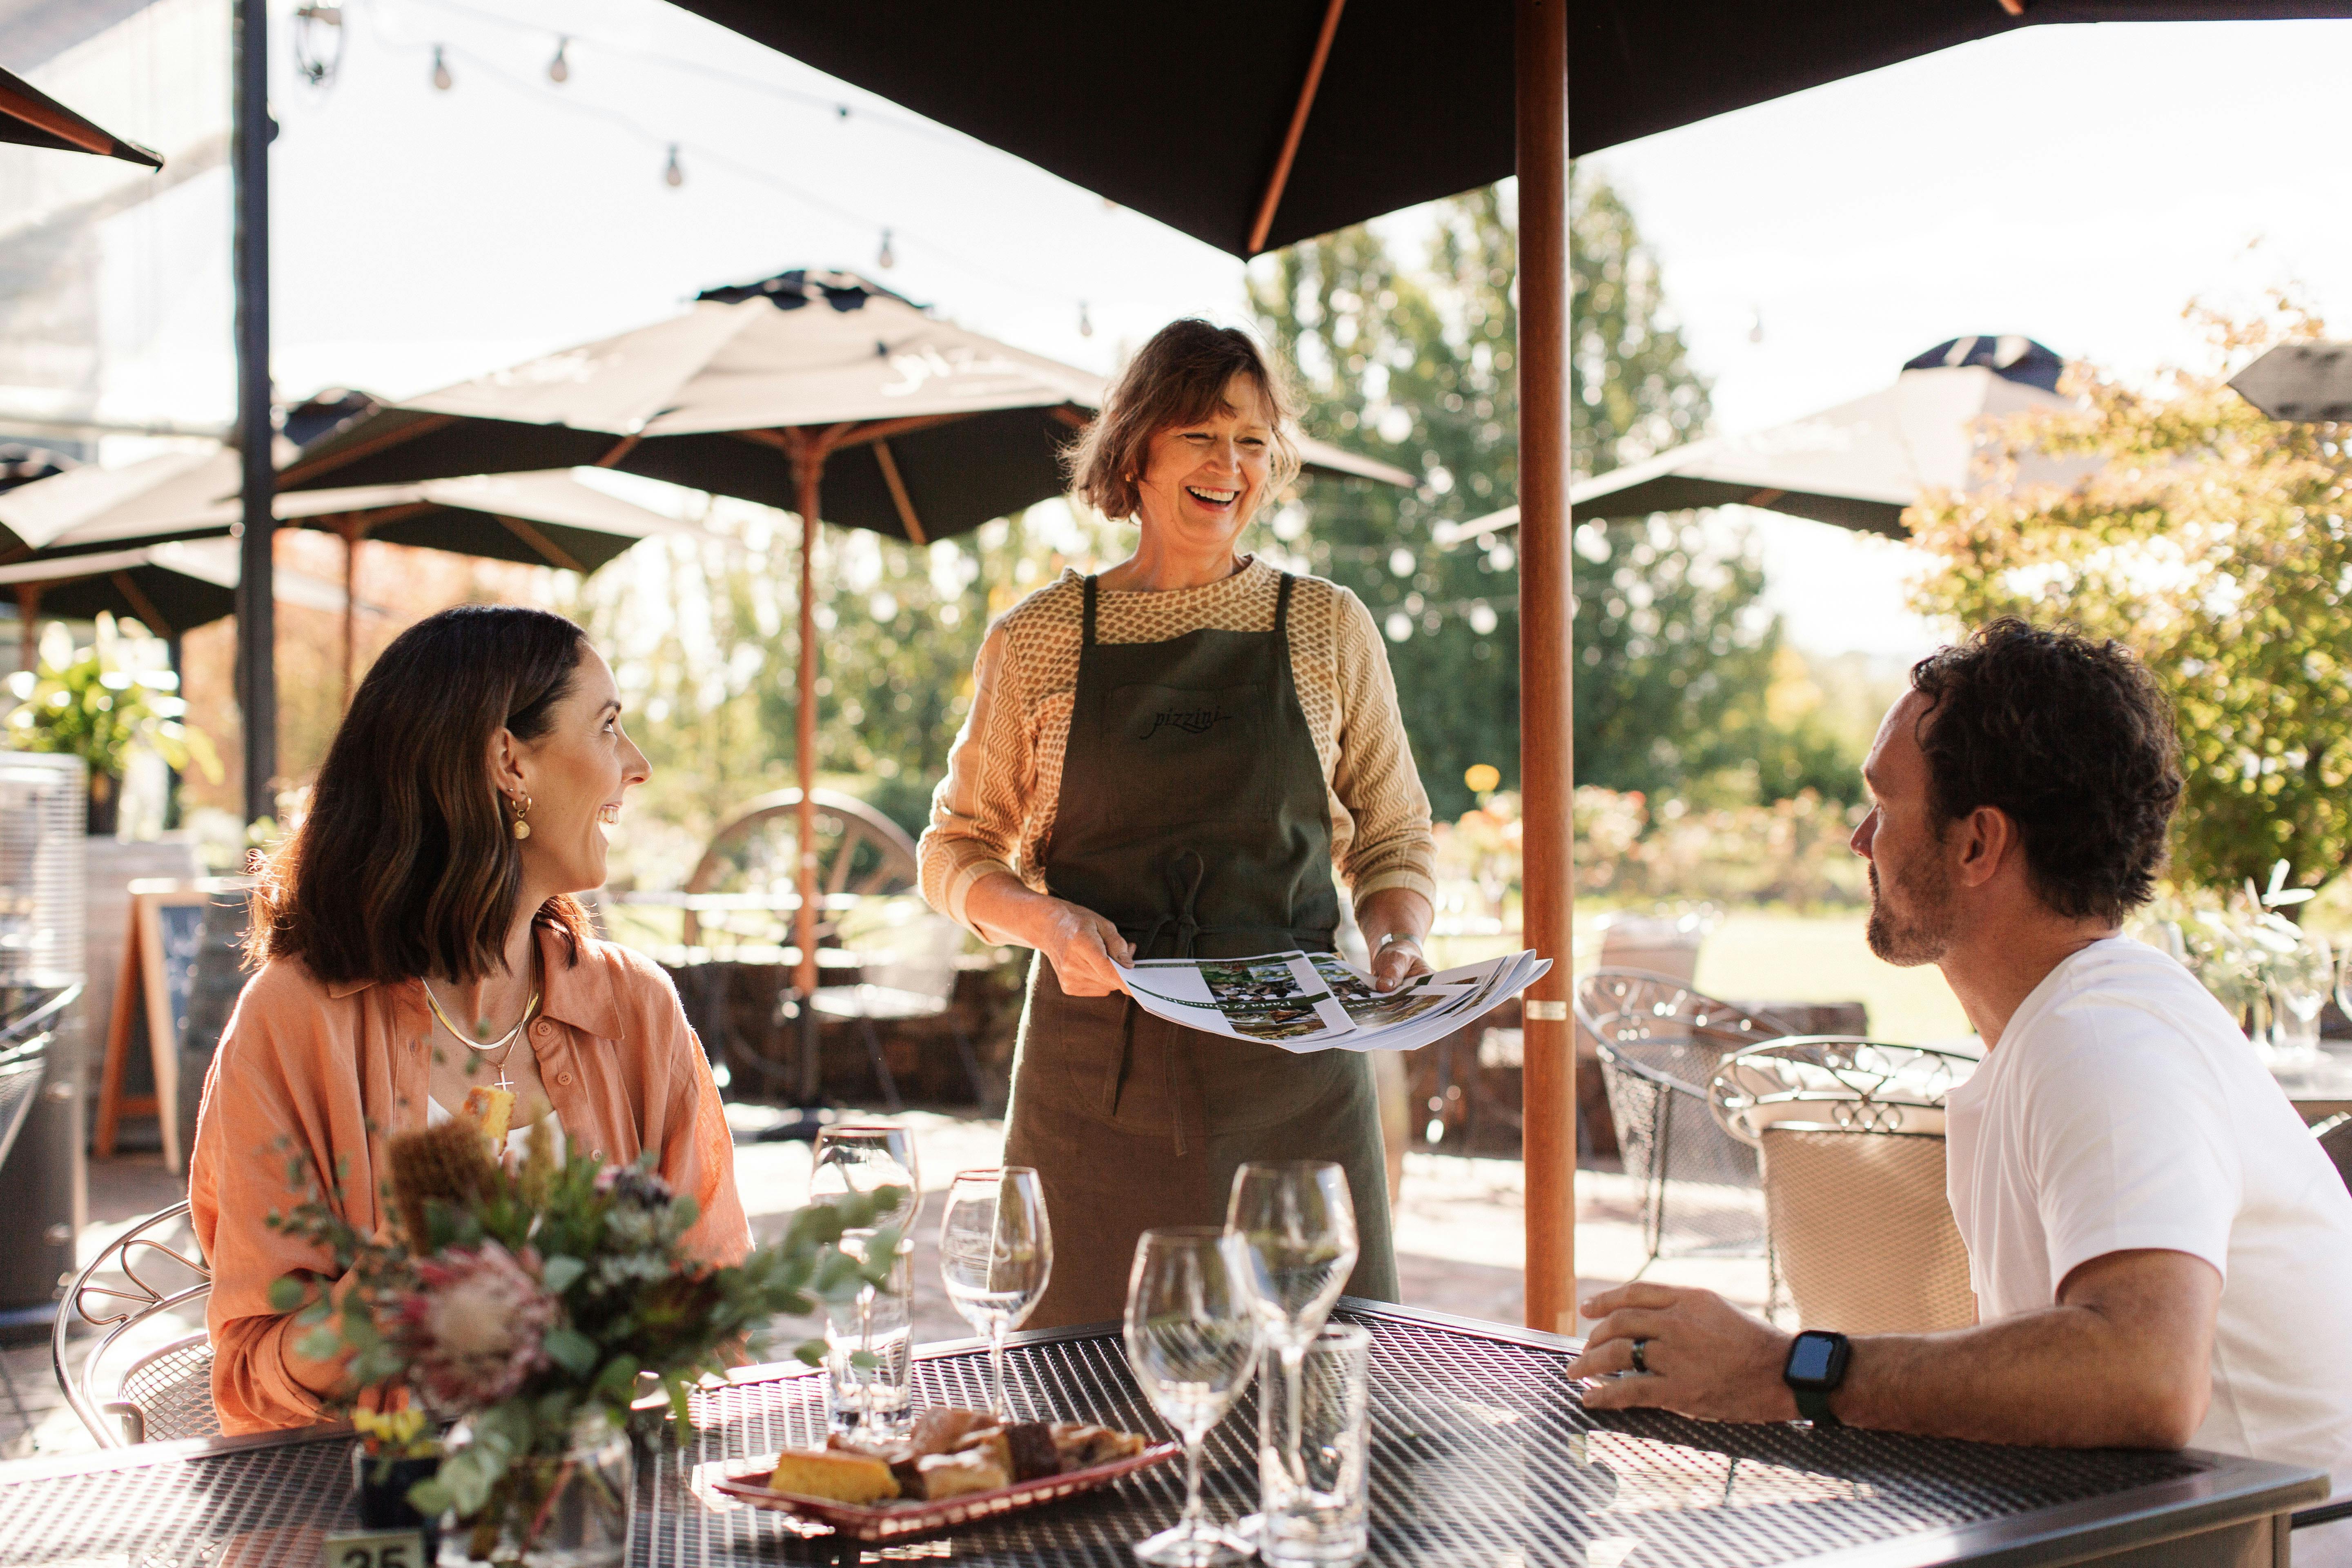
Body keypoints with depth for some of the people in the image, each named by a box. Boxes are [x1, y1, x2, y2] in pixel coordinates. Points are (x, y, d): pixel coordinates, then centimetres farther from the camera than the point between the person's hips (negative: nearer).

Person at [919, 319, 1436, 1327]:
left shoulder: (1329, 628, 7)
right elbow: (955, 849, 10)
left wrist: (1396, 941, -7)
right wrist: (1045, 919, -10)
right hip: (1099, 1063, -1)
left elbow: (1394, 837, 14)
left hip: (1295, 1067, 1)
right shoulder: (1038, 639, 5)